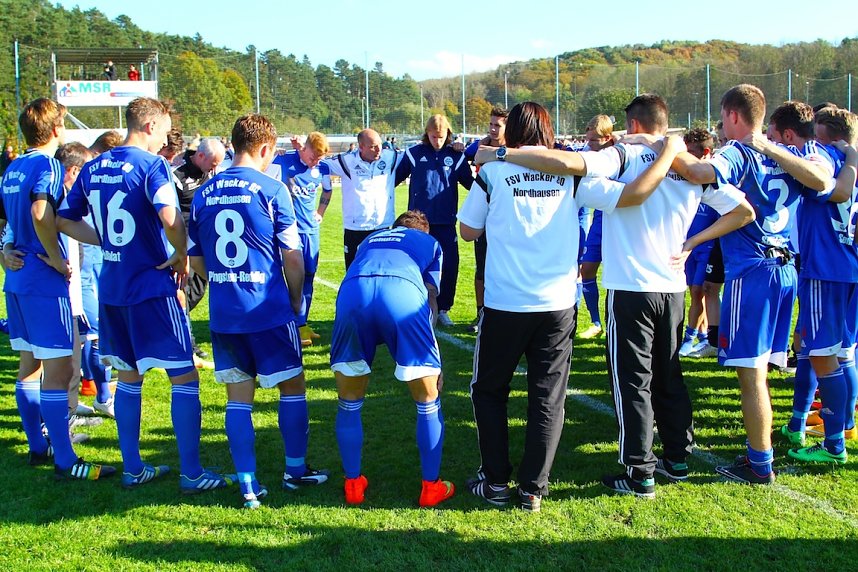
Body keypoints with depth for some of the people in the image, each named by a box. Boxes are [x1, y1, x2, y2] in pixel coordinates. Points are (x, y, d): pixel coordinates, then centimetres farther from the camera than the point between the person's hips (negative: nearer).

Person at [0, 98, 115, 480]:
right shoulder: (47, 164, -13)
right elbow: (40, 213, -29)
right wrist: (58, 260, -20)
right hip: (45, 281, -9)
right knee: (58, 369, -6)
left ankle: (38, 446, 27)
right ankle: (65, 462, -4)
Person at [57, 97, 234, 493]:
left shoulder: (93, 168, 9)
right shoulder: (151, 165, -12)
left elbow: (63, 220, 14)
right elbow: (170, 217, -28)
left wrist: (109, 242, 14)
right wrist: (182, 257, -12)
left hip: (110, 289, 7)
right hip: (152, 287, -7)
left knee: (128, 376, 18)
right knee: (184, 377, 1)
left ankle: (132, 469, 25)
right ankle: (191, 474, 5)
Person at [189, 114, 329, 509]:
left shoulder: (204, 194, 5)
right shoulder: (272, 190, -9)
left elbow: (196, 260, 10)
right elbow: (292, 258, -8)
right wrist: (295, 300, 7)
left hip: (223, 313, 4)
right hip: (269, 310, -4)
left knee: (238, 396, 9)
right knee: (292, 386, 14)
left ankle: (248, 485, 11)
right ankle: (295, 470, 24)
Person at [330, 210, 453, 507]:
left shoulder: (370, 239, 42)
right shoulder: (429, 243, 34)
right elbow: (430, 297, 27)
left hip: (352, 292, 3)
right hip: (403, 291, -2)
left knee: (349, 403, 21)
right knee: (428, 402, 16)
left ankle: (353, 484, 29)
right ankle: (431, 487, 24)